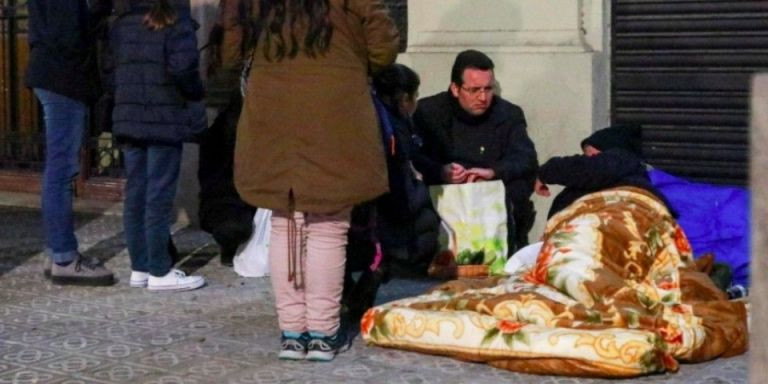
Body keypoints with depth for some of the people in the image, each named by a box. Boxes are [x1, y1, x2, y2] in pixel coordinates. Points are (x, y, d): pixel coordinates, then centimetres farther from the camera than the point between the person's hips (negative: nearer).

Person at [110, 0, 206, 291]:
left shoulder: (121, 24, 9)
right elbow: (182, 67, -20)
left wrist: (123, 98, 15)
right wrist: (194, 94, -3)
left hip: (128, 120, 6)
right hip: (164, 121, -6)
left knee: (135, 193, 11)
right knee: (159, 196, -2)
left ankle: (139, 268, 16)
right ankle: (160, 273, 2)